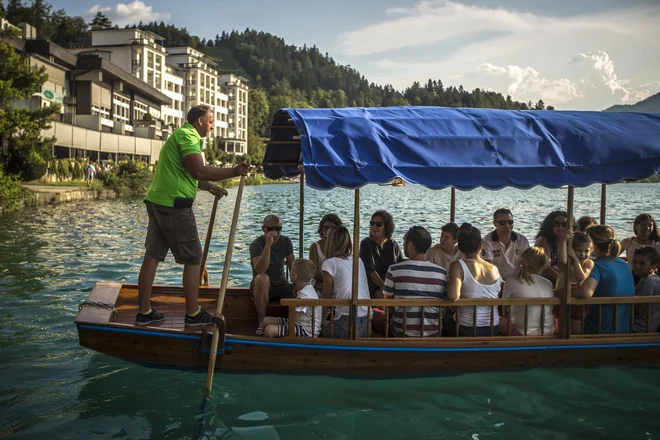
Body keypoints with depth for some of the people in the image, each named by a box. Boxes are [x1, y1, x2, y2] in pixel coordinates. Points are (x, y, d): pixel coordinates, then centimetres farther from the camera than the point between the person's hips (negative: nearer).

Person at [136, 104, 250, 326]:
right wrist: (233, 171, -18)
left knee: (152, 256, 9)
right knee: (193, 258, -1)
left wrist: (210, 187, 33)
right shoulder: (188, 135, -8)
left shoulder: (179, 135, 25)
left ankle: (144, 312, 13)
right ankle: (192, 314, 5)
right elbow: (199, 170, -21)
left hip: (157, 201, 10)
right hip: (174, 205, -10)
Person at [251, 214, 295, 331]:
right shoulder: (256, 244, -15)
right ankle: (262, 321, -21)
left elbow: (292, 266, 5)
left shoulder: (286, 242, 1)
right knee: (262, 279, -39)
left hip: (281, 286, 4)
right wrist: (268, 244, -38)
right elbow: (260, 270, -31)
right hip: (261, 287, -4)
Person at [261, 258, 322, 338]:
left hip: (307, 331, -11)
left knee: (270, 330, -27)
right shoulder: (308, 289, 7)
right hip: (300, 323, 11)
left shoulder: (304, 295, -25)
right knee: (267, 320, 9)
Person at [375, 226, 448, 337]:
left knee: (376, 315, 23)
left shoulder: (394, 270, -13)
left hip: (402, 332, -3)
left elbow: (388, 308, -5)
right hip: (432, 333, 3)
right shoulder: (442, 272, -5)